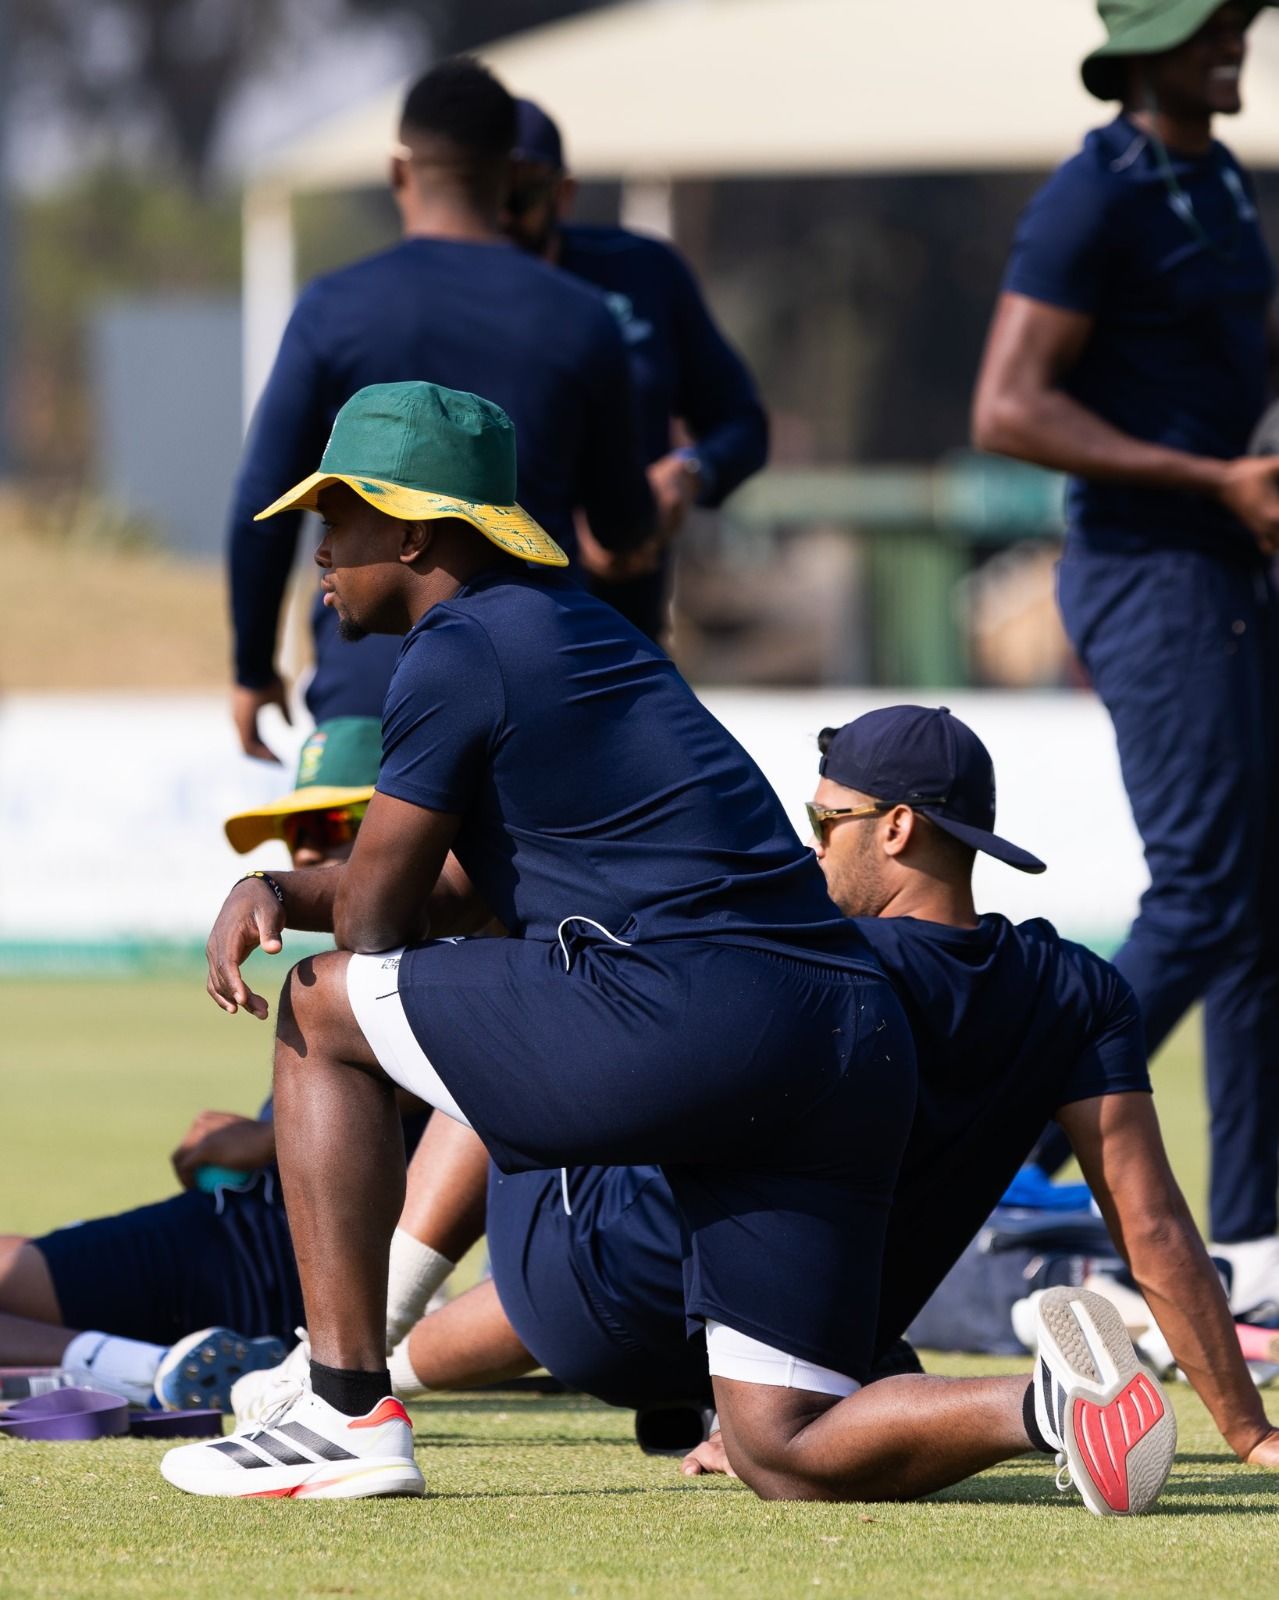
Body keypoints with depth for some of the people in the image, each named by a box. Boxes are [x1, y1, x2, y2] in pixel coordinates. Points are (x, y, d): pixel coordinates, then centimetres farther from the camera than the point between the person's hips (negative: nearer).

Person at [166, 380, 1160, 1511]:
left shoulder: (458, 650, 2)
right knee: (787, 1457, 9)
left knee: (319, 1012, 12)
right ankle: (1048, 1403, -17)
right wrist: (275, 894, 23)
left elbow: (374, 924, 5)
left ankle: (350, 1414, 5)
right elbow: (459, 891, 35)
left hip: (688, 1020, -8)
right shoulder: (588, 631, 29)